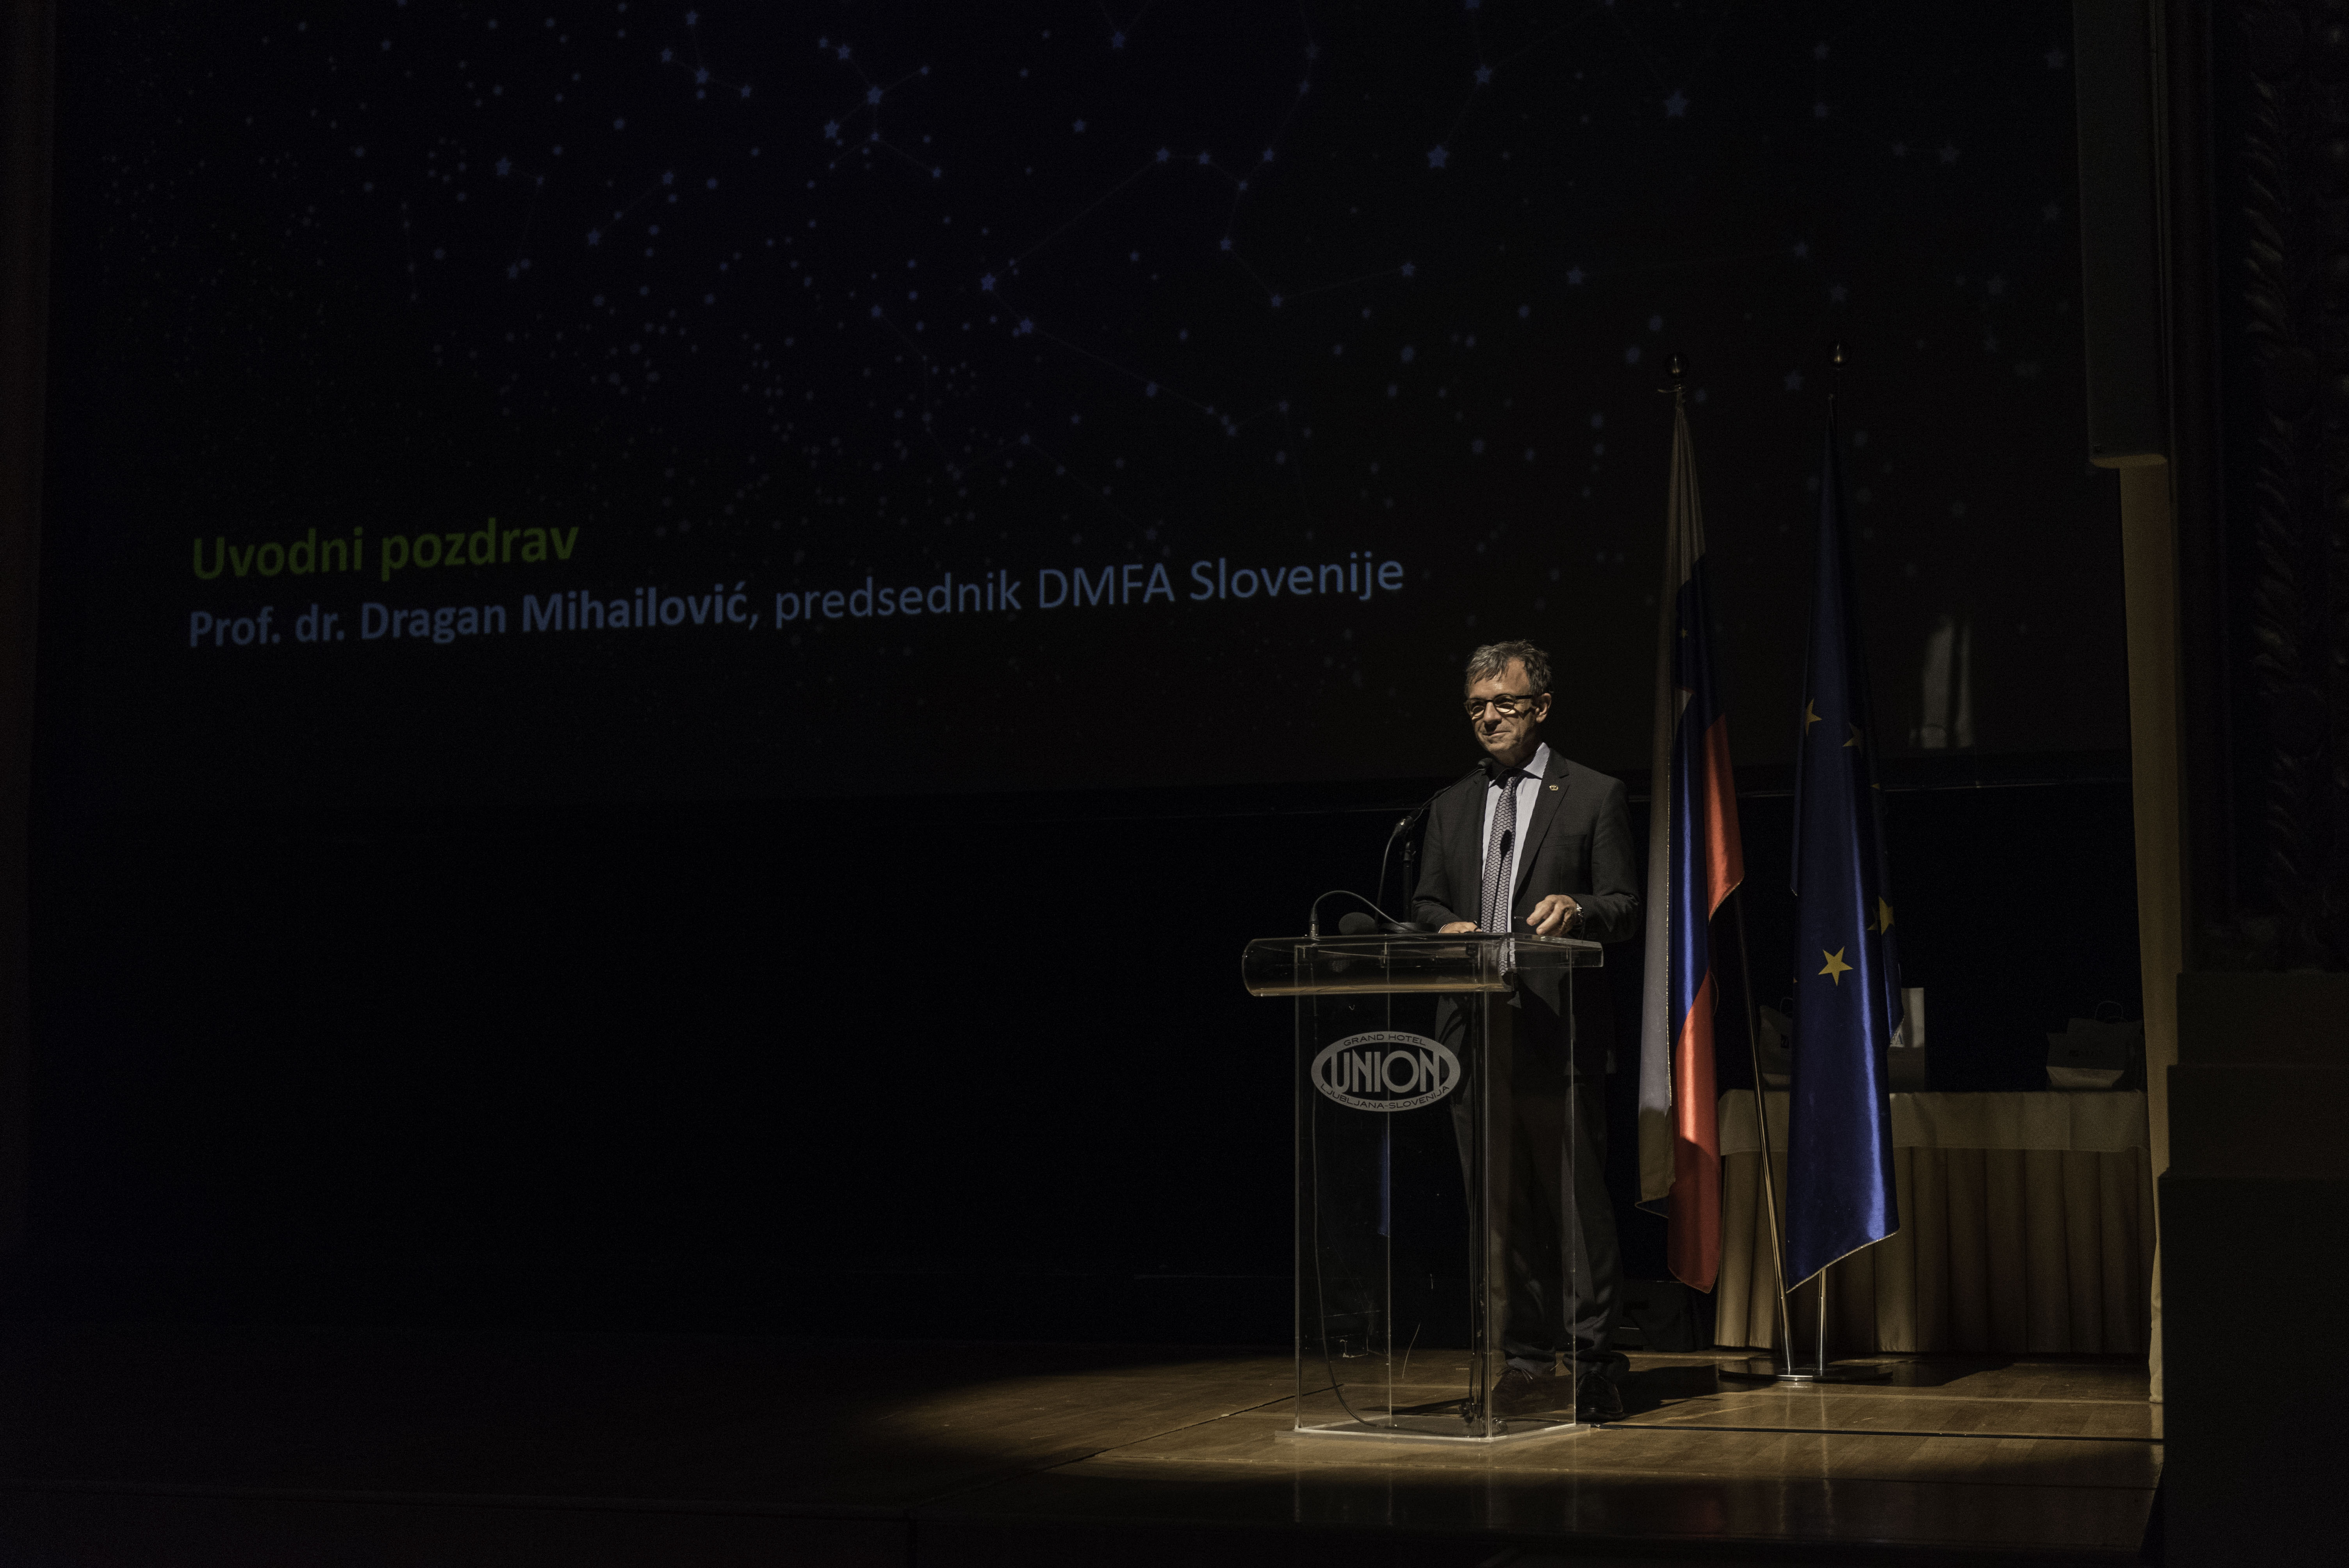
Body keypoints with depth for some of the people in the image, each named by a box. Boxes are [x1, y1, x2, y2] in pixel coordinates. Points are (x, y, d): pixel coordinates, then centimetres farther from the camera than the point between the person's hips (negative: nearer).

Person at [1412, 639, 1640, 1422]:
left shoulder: (1595, 796, 4)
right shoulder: (1451, 806, 18)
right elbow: (1425, 902, 19)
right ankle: (1527, 1360, 14)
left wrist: (1579, 909, -21)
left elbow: (1625, 908, 0)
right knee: (1500, 1204, 7)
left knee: (1575, 1197, -6)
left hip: (1558, 1030, -5)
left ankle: (1590, 1363, -1)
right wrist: (1448, 926, -4)